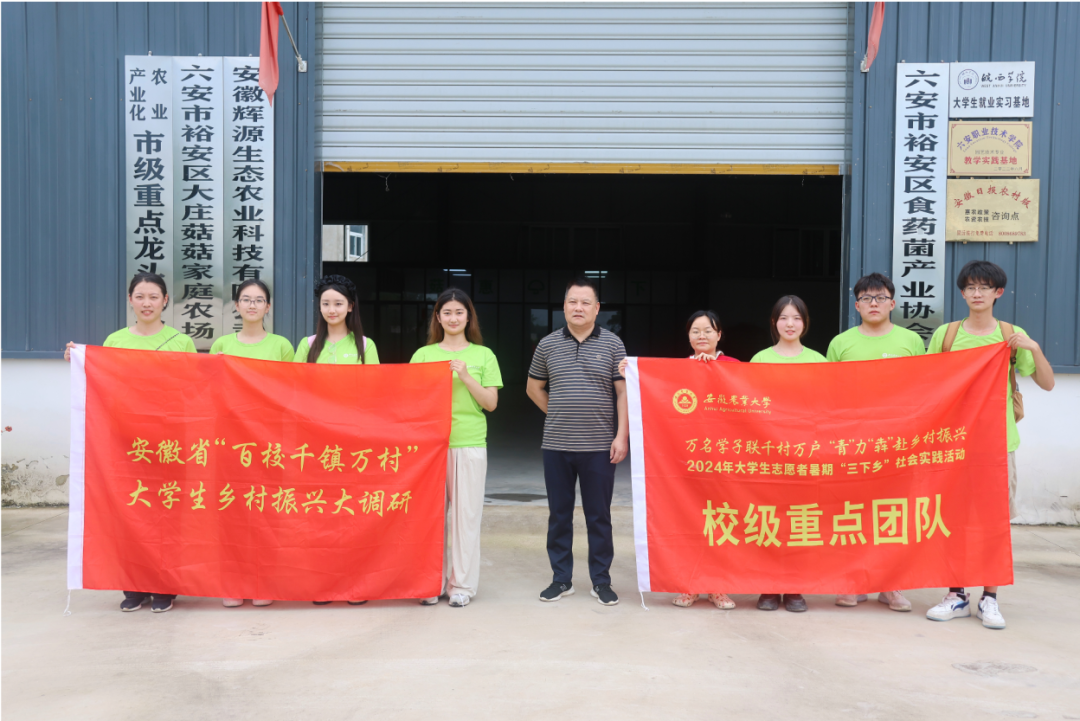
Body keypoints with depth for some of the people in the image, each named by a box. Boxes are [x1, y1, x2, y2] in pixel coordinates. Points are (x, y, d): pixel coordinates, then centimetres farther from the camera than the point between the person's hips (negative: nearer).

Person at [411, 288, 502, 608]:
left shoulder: (483, 355, 8)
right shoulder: (423, 354, 10)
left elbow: (491, 403, 2)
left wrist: (465, 376, -9)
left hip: (470, 443, -1)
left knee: (465, 513, 1)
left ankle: (462, 584, 12)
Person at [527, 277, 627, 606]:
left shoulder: (612, 343, 1)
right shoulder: (548, 344, 6)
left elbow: (623, 392, -1)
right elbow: (533, 387, 18)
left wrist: (622, 435, -9)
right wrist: (558, 414, 9)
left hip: (599, 446, -2)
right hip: (556, 444, 2)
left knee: (599, 516, 5)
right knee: (559, 514, 9)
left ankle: (601, 581, 17)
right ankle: (561, 579, 21)